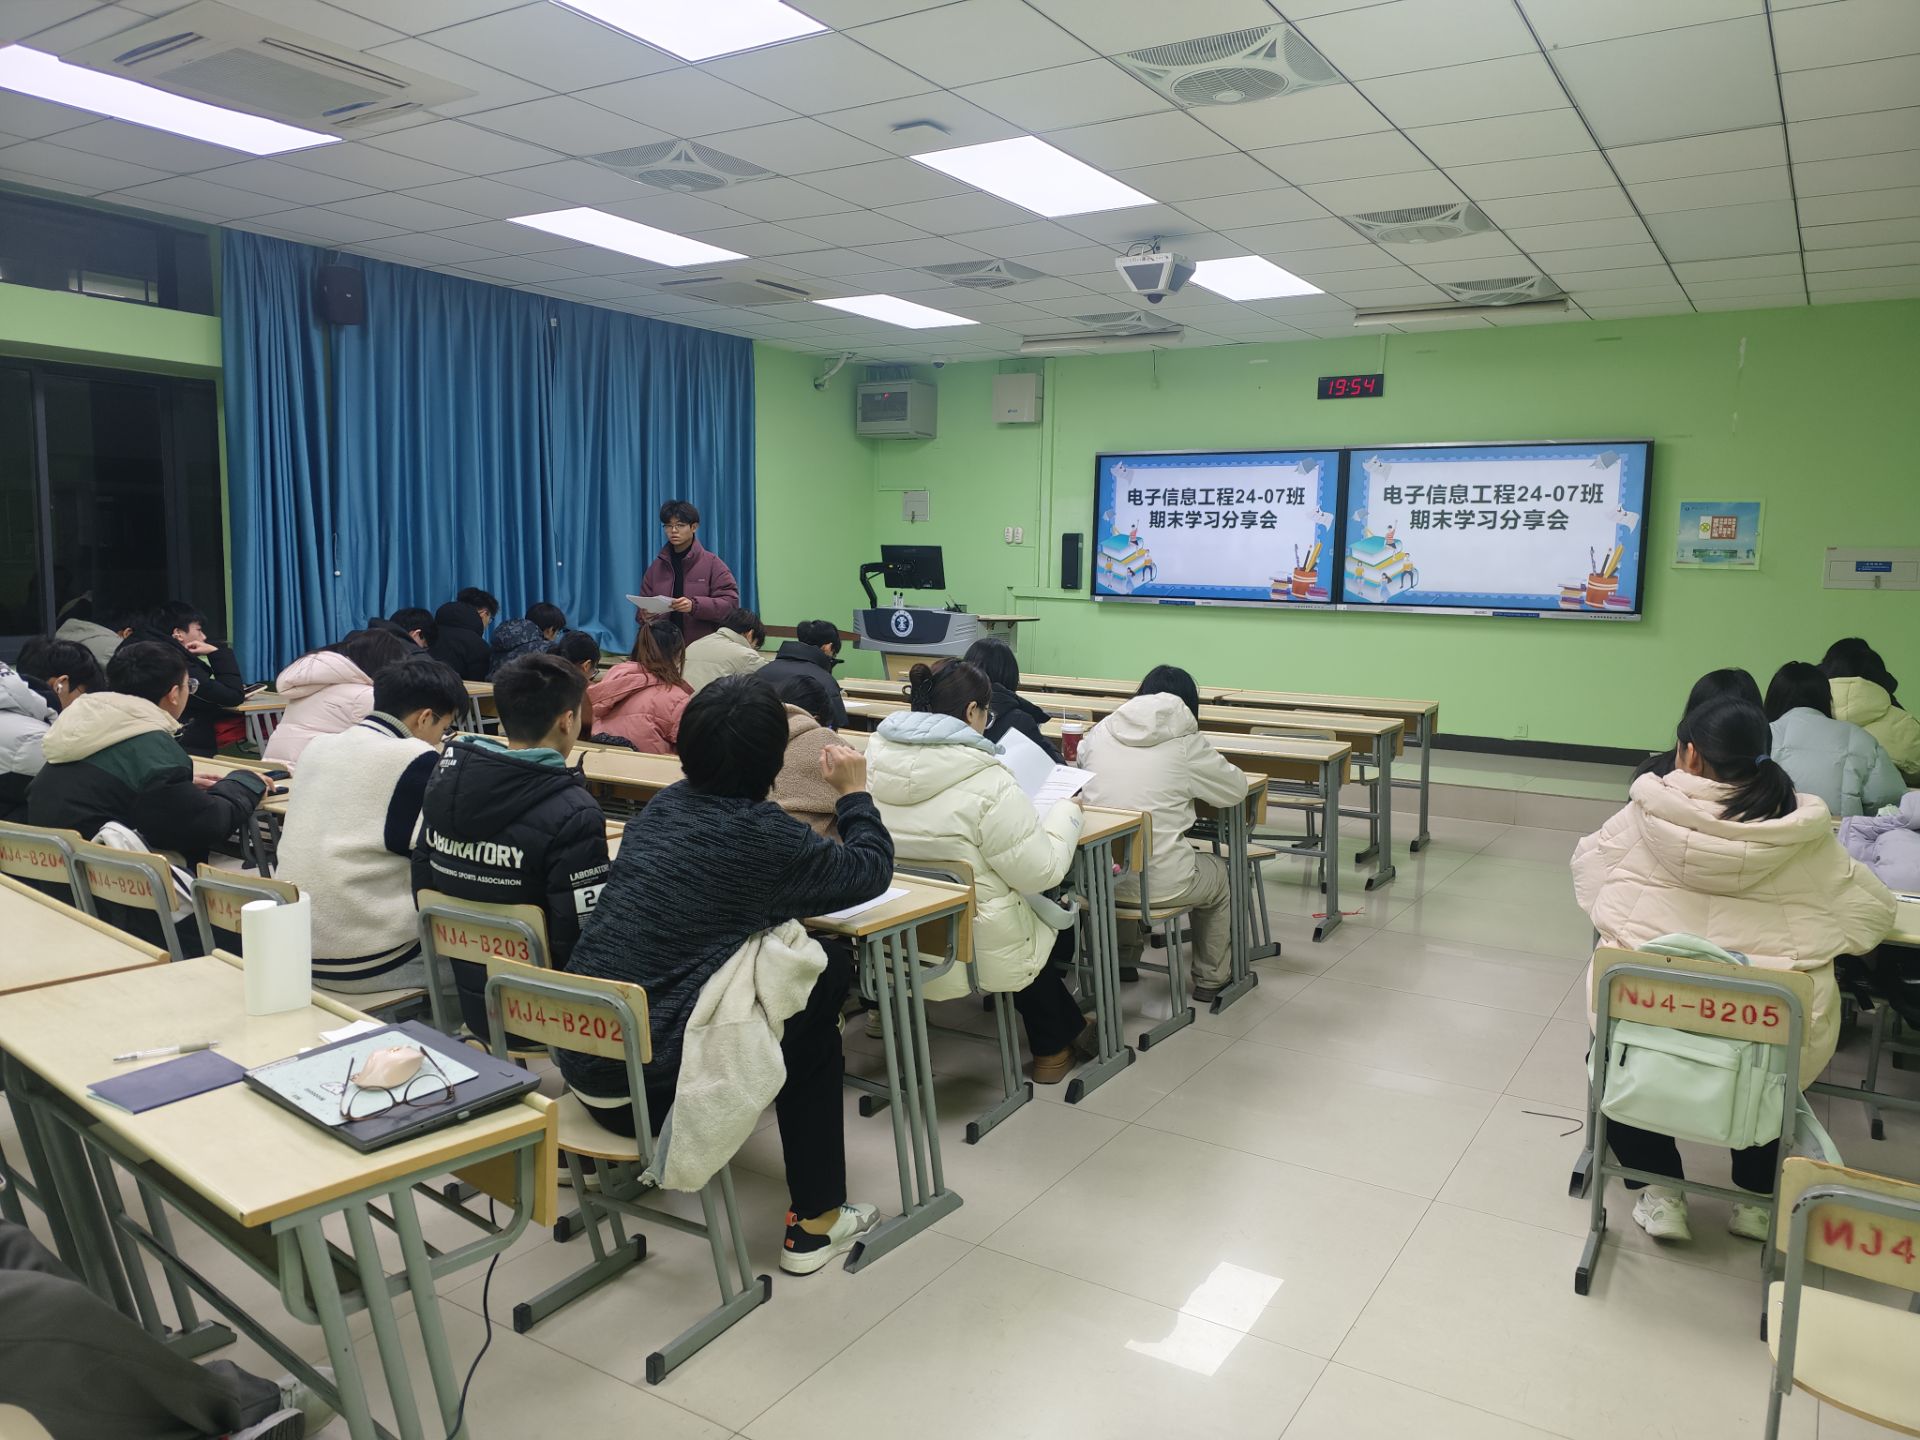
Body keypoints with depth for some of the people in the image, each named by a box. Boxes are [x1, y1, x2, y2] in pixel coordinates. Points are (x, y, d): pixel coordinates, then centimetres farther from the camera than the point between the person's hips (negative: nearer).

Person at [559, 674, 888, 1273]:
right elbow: (871, 871, -2)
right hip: (654, 1089, -7)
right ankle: (814, 1224, 22)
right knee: (822, 1004, 16)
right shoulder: (763, 835, -17)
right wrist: (854, 791, 12)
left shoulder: (663, 806, 4)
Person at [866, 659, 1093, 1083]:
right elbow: (1041, 871, -18)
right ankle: (1053, 1046, 44)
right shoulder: (986, 782, -25)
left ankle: (1056, 1039, 45)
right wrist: (1068, 812, -2)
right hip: (968, 951, -6)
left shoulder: (872, 759, -6)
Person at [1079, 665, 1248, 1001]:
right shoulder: (1187, 744, -7)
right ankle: (1210, 980, 43)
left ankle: (1122, 961, 52)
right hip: (1159, 882, -4)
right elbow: (1237, 789, 5)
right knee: (1219, 872, 29)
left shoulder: (1101, 731, 3)